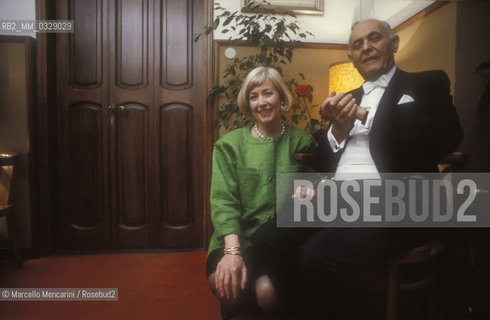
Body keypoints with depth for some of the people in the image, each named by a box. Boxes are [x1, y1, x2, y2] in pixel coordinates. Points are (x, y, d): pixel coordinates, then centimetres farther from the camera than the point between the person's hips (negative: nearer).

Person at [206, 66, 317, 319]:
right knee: (229, 287, -29)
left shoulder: (302, 142, 9)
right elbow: (223, 201, -4)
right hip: (239, 237, 0)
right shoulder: (229, 144, 7)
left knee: (268, 291, -29)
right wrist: (232, 250, -20)